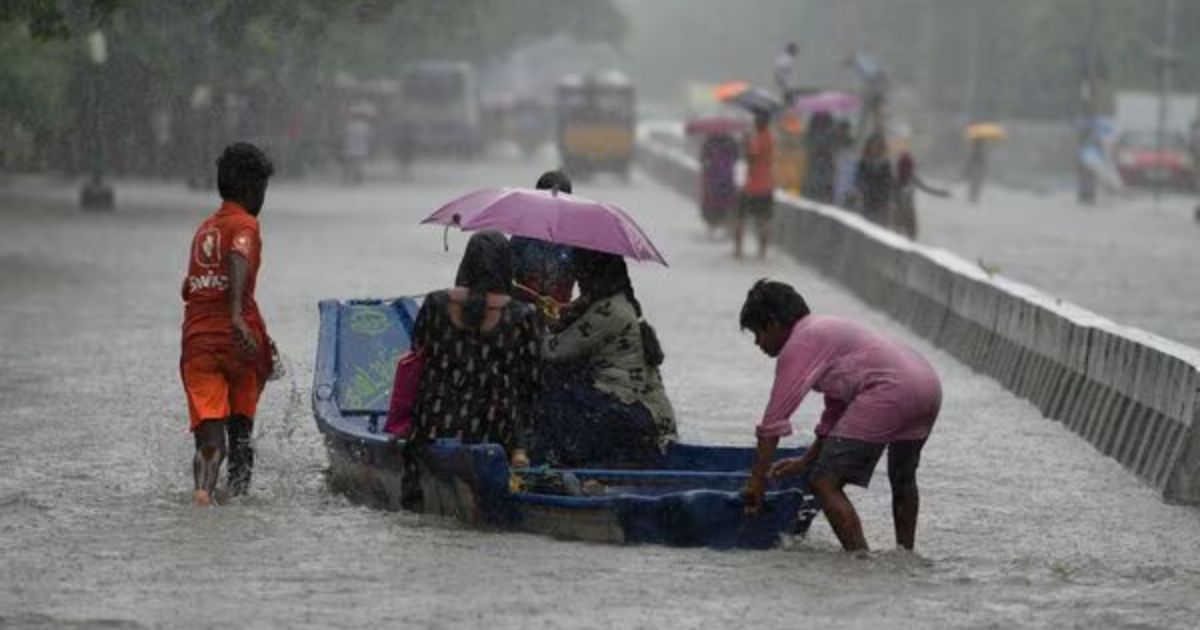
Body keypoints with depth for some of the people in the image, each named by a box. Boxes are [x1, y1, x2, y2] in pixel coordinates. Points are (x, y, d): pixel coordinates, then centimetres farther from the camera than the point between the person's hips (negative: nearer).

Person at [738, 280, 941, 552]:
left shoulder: (798, 345, 1)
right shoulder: (825, 330, 30)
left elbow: (774, 420, -2)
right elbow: (836, 411, 36)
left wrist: (757, 479, 1)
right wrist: (807, 461, 38)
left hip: (889, 390, -10)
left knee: (825, 483, -6)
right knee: (903, 478, 32)